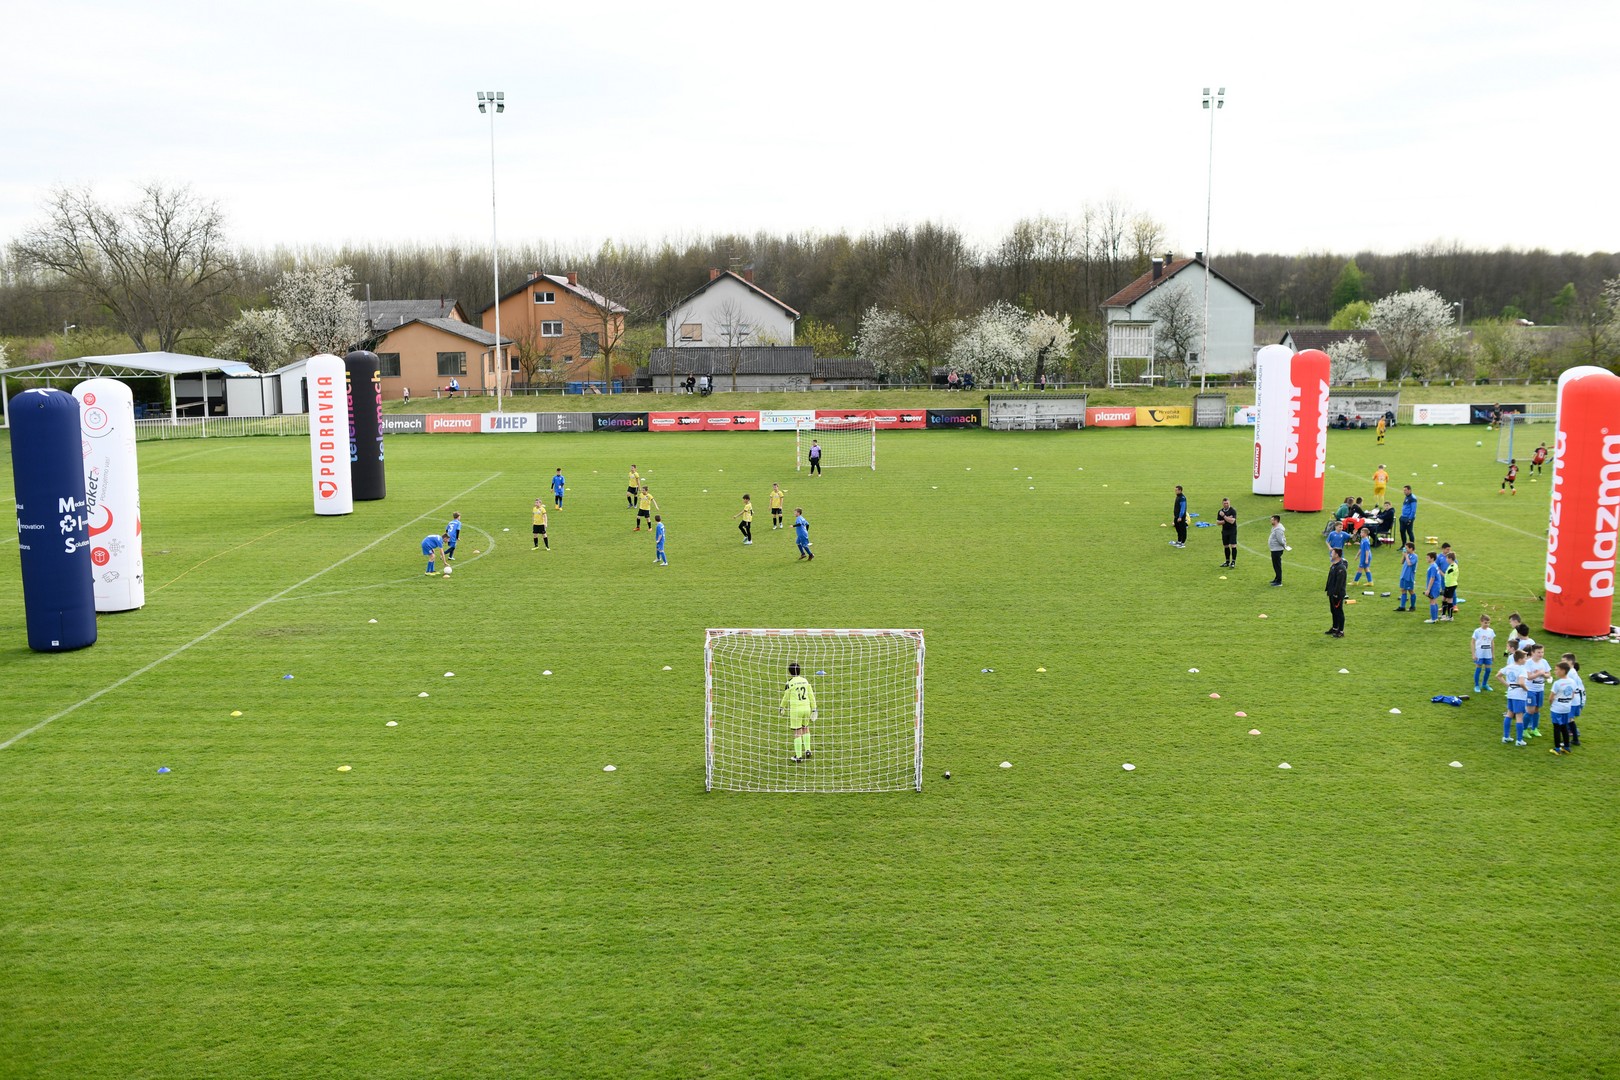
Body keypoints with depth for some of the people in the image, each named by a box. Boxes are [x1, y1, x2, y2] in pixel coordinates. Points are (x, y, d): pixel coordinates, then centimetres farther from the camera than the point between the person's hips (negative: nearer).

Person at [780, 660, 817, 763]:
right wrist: (813, 709, 16)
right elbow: (811, 696, 8)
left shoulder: (790, 683, -7)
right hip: (806, 708, 5)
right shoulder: (805, 681, 6)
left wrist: (782, 707, 20)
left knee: (797, 732, 2)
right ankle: (807, 750, 21)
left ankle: (798, 756, 7)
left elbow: (786, 698, 2)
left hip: (795, 710, -5)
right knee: (805, 728, 24)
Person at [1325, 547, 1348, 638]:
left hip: (1338, 594, -10)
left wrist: (1336, 593, -22)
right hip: (1332, 593, 10)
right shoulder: (1333, 566, 10)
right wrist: (1329, 590, 17)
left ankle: (1341, 631, 6)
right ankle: (1335, 628, 30)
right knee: (1333, 611, 18)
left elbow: (1339, 582, -23)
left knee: (1339, 612, -1)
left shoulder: (1340, 568, -21)